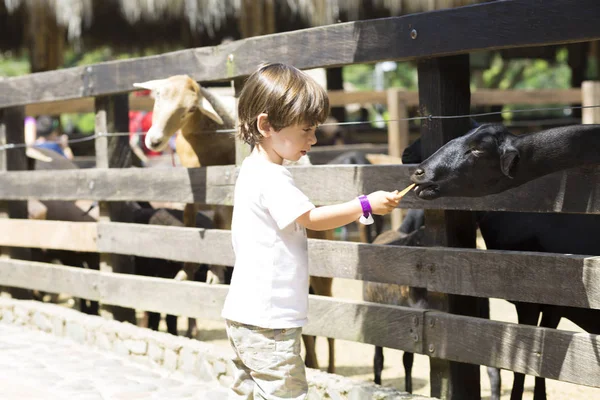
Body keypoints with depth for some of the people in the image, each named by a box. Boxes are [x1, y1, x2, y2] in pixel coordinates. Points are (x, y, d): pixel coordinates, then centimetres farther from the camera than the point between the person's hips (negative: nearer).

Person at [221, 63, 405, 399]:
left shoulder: (255, 170, 14)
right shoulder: (272, 178, -18)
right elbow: (312, 219, -18)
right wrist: (366, 205, -13)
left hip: (245, 315, 10)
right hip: (267, 320, -10)